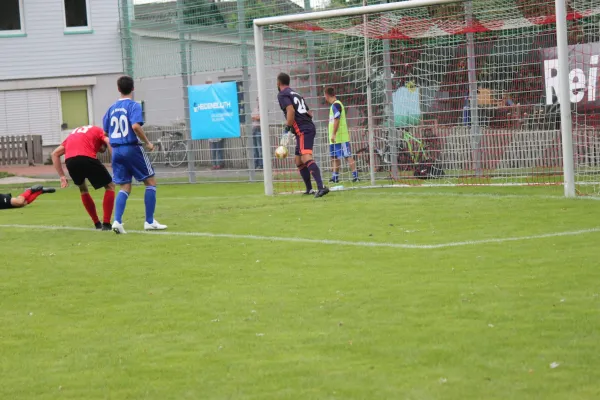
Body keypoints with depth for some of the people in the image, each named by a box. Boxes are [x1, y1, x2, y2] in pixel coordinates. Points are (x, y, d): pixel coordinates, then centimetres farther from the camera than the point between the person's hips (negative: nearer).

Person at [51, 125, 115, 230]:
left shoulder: (73, 134, 37)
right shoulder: (98, 131, 23)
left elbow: (55, 154, 31)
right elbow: (109, 142, 0)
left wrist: (62, 176, 25)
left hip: (70, 161, 5)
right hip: (87, 158, -5)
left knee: (83, 189, 32)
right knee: (110, 186, 16)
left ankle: (97, 224, 31)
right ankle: (106, 224, 7)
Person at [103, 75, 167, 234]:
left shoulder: (112, 109, 11)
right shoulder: (134, 106, -7)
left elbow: (106, 132, 12)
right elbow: (136, 126, -22)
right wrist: (147, 143, -12)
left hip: (116, 151, 6)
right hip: (132, 148, -6)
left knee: (125, 188, 10)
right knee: (151, 182, 7)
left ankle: (117, 221, -7)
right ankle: (149, 222, 5)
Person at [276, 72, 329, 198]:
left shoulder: (282, 95, -1)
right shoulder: (296, 94, 26)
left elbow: (291, 110, -17)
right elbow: (309, 113, 25)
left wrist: (287, 128, -14)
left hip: (302, 131, -9)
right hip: (309, 127, 9)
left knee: (306, 158, -23)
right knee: (299, 162, 18)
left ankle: (321, 187, -38)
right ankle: (309, 189, 19)